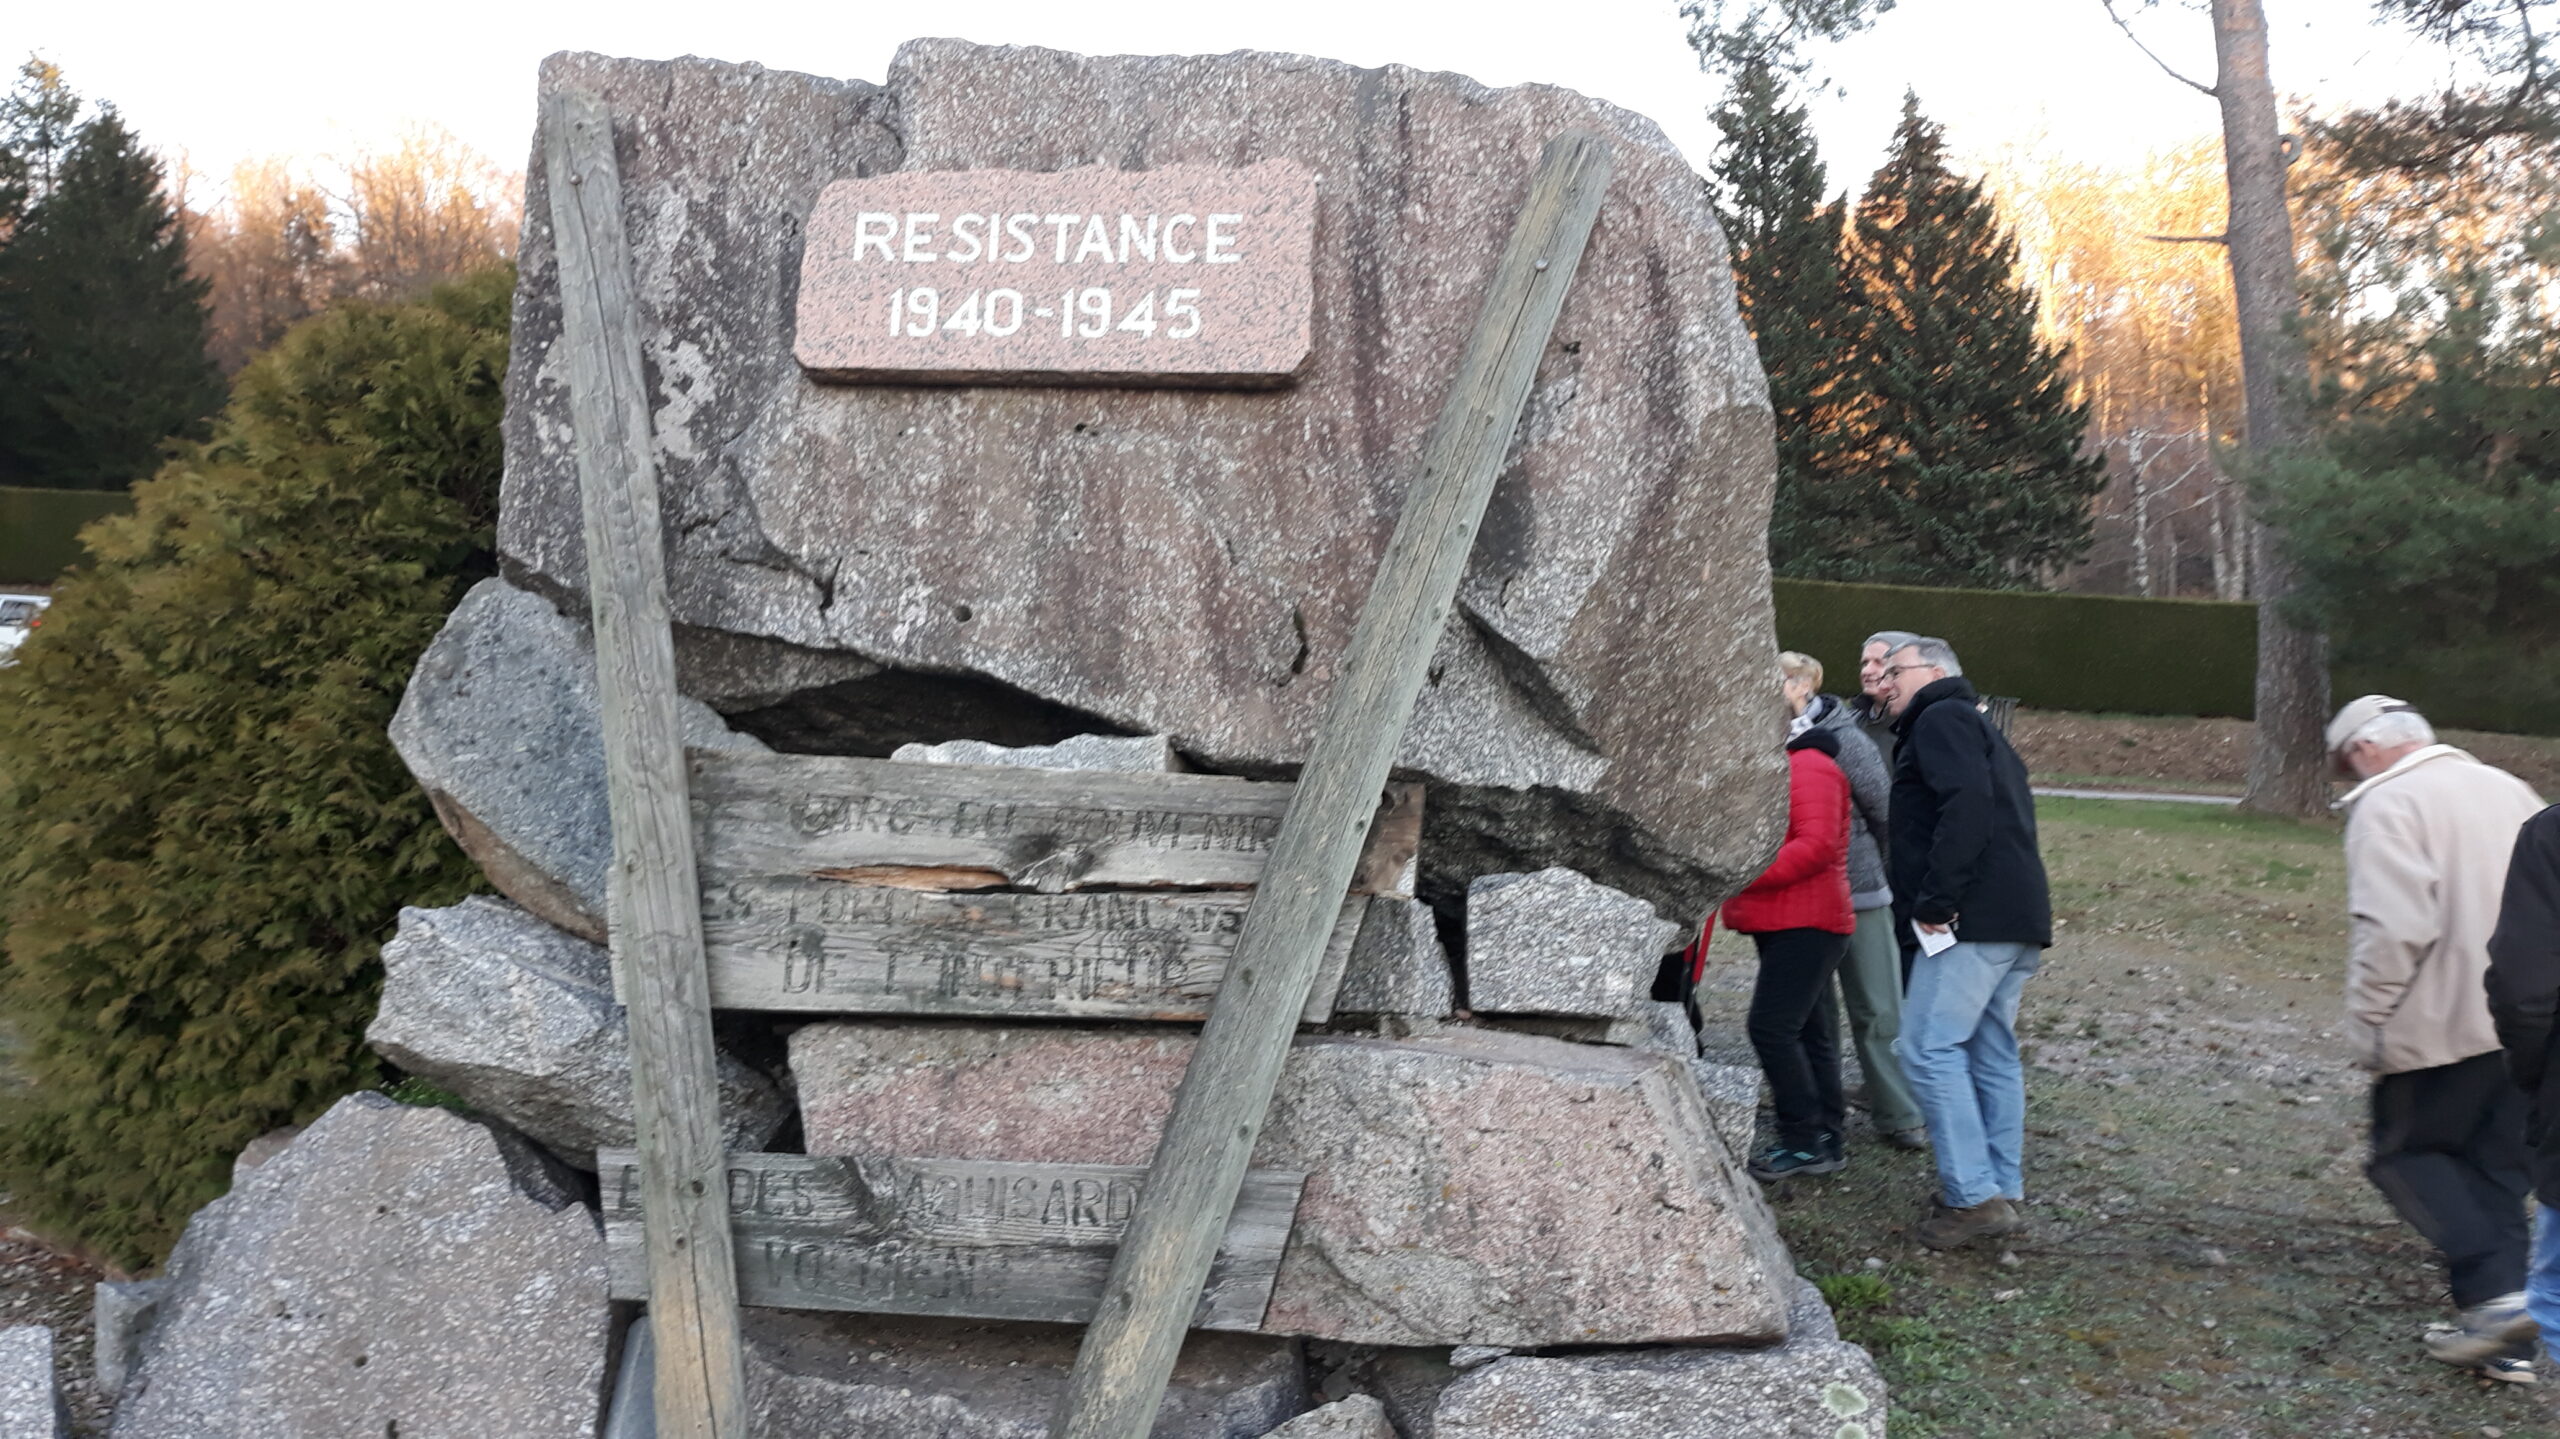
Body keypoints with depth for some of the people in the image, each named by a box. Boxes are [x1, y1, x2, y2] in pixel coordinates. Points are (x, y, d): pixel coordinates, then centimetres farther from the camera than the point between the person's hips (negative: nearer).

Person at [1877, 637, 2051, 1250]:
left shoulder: (1941, 720, -4)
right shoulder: (1977, 728, 28)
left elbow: (1967, 801, -21)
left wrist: (1937, 897, -21)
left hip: (1975, 917, -10)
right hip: (2017, 921, 10)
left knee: (1929, 1047, -10)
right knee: (1992, 1054, 13)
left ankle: (1973, 1196, -11)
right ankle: (2004, 1194, 17)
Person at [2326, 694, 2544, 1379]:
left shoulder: (2387, 805, -11)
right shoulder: (2510, 789, 14)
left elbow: (2393, 928, -21)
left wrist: (2369, 1024, -13)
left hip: (2442, 1024, -7)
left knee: (2407, 1153, 8)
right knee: (2497, 1168, 14)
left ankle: (2494, 1292, -6)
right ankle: (2500, 1334, 15)